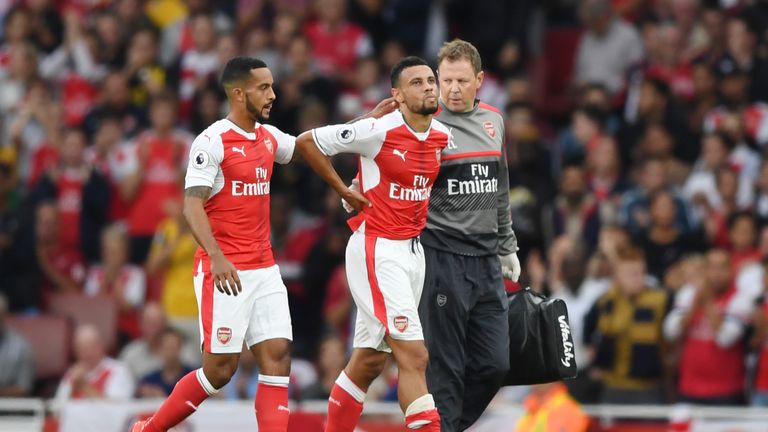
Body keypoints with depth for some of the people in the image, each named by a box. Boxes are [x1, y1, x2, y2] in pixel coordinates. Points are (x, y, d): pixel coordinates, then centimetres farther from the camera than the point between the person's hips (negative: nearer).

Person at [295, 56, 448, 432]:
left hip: (412, 249, 7)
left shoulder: (443, 136, 4)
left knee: (368, 361, 13)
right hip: (376, 250, -7)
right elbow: (307, 142, -7)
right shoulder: (378, 131, -16)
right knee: (414, 356, -14)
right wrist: (344, 192, -3)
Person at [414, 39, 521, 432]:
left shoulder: (493, 121, 12)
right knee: (444, 369, -5)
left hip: (486, 263, 6)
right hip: (442, 262, -6)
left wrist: (507, 247, 25)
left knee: (493, 364, 5)